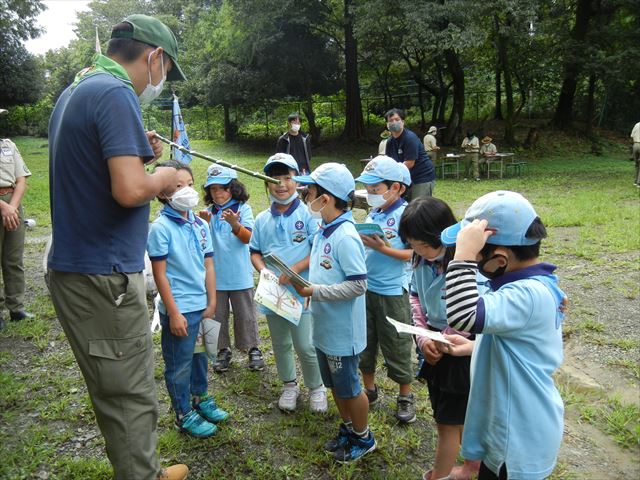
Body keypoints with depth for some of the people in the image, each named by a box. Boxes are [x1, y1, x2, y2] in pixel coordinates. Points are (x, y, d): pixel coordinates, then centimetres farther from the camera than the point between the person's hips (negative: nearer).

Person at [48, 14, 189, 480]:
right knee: (132, 397, 3)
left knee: (117, 388, 20)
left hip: (73, 270, 10)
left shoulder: (74, 91, 15)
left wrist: (136, 152, 13)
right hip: (103, 276, -10)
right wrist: (162, 179, -7)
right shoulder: (116, 93, -16)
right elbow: (130, 190, -26)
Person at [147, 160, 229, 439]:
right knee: (179, 365, 10)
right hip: (179, 310, -6)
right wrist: (173, 313, -14)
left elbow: (208, 266, 7)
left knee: (200, 357, 22)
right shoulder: (161, 228, -15)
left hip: (202, 306, 6)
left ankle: (201, 399, 43)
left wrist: (211, 303, 5)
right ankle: (184, 415, 27)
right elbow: (160, 274, -14)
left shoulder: (201, 225, 3)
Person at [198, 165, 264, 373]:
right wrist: (205, 223, -22)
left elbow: (247, 238, -14)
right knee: (218, 315, 13)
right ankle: (223, 350, 27)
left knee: (245, 314, 8)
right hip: (216, 275, 3)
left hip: (240, 275, -3)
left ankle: (253, 349, 23)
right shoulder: (209, 212, 3)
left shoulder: (243, 209, -4)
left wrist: (234, 223, -33)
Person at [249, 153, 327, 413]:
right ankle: (289, 385, 38)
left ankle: (317, 388, 22)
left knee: (305, 346, -2)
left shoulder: (308, 214, -9)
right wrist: (264, 271, -8)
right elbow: (255, 252, 12)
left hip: (301, 292, -5)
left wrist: (294, 270, -19)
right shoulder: (262, 219, 6)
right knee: (280, 344, 18)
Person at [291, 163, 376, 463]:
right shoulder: (324, 231, 3)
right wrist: (306, 284, 1)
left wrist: (314, 291, -25)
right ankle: (348, 429, 43)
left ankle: (364, 438, 33)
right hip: (324, 327, 9)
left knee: (348, 388, 11)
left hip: (342, 332, -9)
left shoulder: (345, 237, -25)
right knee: (335, 385, 23)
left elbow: (358, 285, -27)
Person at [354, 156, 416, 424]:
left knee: (397, 347, 7)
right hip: (365, 288, 7)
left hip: (392, 292, -7)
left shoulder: (406, 214, -14)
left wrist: (382, 248, -24)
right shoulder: (372, 213, 6)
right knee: (364, 343, 18)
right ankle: (370, 390, 37)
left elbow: (415, 253, -18)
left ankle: (405, 398, 27)